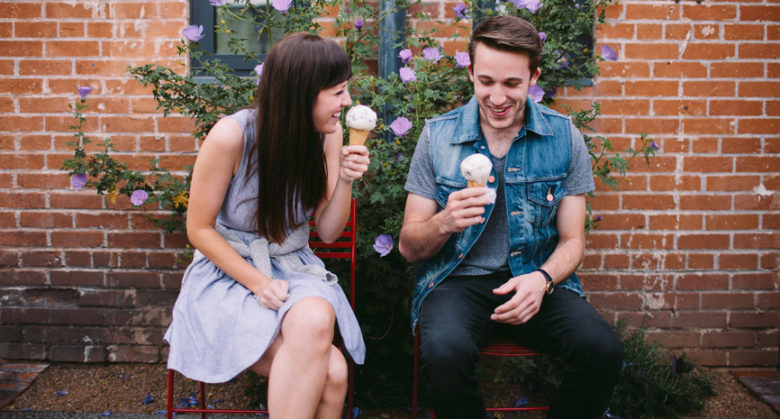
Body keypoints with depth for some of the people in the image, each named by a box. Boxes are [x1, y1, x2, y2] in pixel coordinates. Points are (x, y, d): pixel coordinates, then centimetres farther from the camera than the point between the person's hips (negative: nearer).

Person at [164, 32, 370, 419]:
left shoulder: (327, 134, -4)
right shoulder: (233, 135, -18)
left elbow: (328, 231, 2)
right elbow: (199, 229, -8)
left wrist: (346, 181, -15)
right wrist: (258, 283, -17)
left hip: (294, 269, 4)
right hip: (231, 272, -4)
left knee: (317, 317, -34)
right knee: (329, 373, -29)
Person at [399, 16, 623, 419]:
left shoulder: (565, 138, 3)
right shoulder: (437, 136, 1)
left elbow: (572, 241, 8)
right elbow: (409, 247, 3)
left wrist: (542, 279, -14)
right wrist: (445, 223, -21)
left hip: (536, 282, 1)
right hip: (457, 280, -1)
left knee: (603, 349, -26)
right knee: (444, 352, -33)